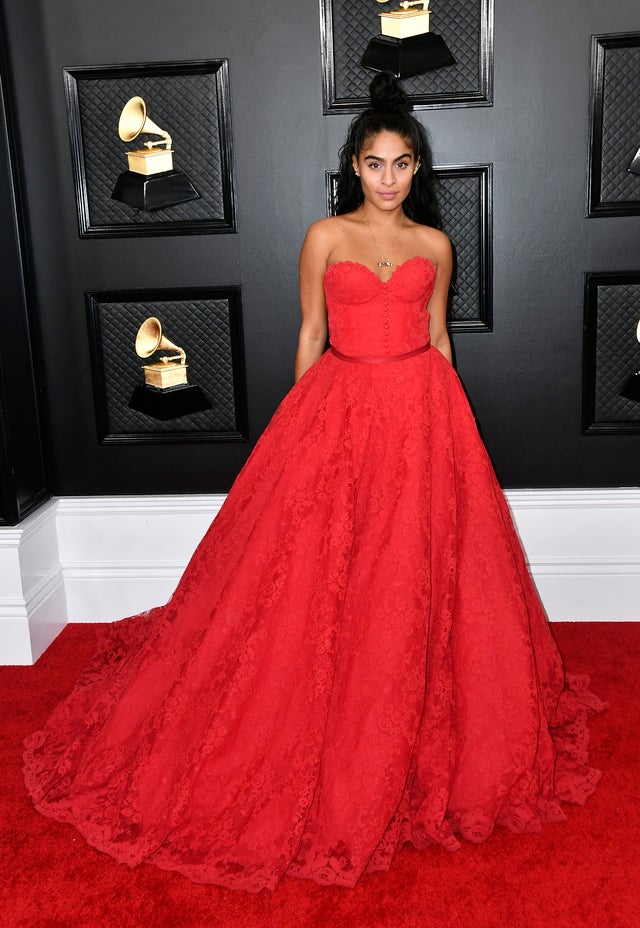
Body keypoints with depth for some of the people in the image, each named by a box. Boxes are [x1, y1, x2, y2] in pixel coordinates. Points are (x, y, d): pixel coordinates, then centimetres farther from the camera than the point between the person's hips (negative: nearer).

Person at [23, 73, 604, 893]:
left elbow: (438, 336, 14)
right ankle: (334, 749, 20)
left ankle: (422, 744, 25)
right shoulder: (325, 237, 3)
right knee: (324, 575, 1)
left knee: (419, 572, 5)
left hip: (423, 412, 2)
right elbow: (310, 334, 4)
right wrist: (303, 421, 2)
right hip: (340, 410, -2)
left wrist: (448, 418, 12)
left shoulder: (434, 244, 9)